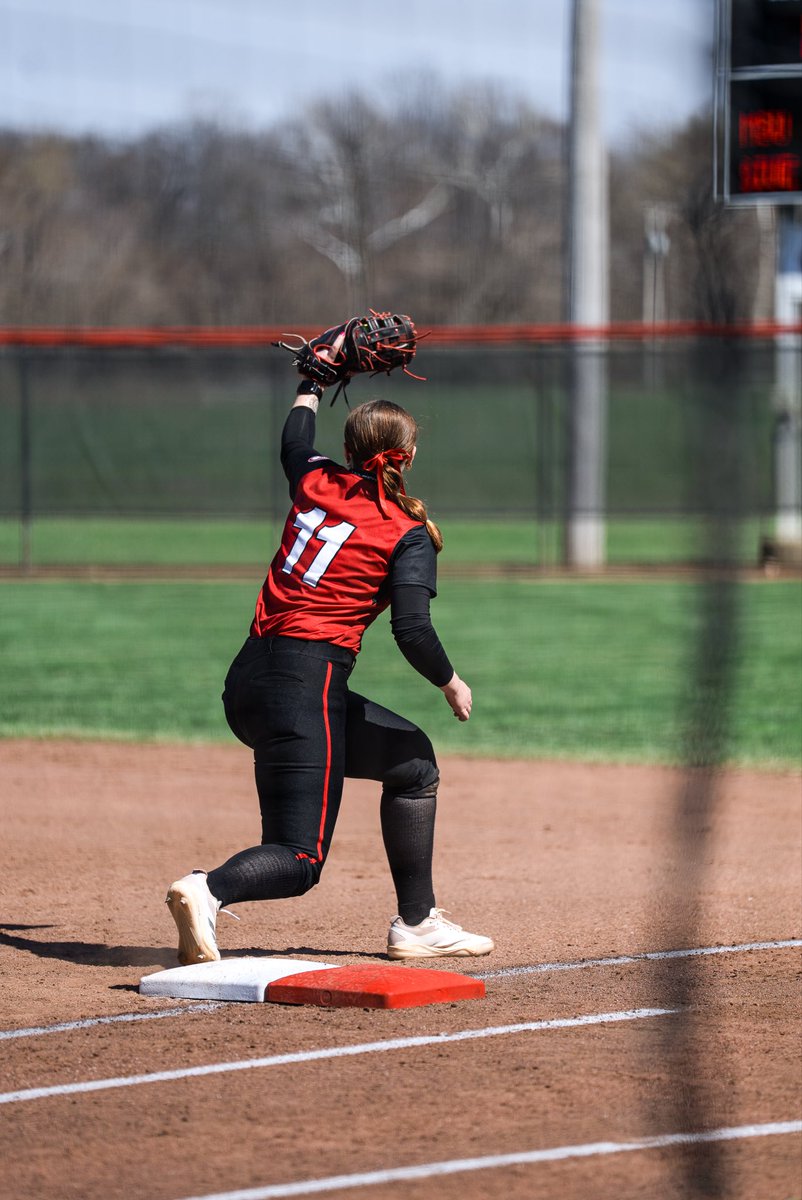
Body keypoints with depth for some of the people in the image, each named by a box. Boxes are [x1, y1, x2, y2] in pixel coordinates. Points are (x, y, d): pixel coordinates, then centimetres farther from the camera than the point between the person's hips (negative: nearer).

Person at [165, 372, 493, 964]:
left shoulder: (318, 483, 12)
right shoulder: (408, 535, -4)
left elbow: (294, 443, 36)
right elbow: (412, 630, -14)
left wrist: (313, 382, 52)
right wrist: (451, 683, 3)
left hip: (249, 678, 8)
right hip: (306, 685, -8)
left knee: (414, 761, 25)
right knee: (301, 858, -10)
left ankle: (417, 922, 25)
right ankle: (211, 891, -39)